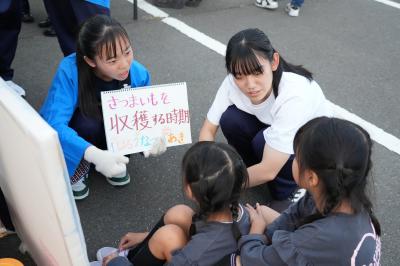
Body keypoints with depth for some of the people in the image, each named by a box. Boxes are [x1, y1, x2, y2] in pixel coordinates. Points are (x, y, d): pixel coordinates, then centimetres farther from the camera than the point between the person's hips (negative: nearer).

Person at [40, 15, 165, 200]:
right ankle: (74, 172, -5)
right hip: (74, 132, -3)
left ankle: (112, 163, 1)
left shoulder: (138, 74, -25)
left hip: (112, 131, 3)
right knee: (89, 123, -35)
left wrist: (155, 135, -35)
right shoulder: (70, 71, -36)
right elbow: (54, 124, -43)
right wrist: (95, 155, -59)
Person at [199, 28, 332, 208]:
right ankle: (251, 171, 3)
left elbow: (269, 171, -35)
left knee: (264, 141, -33)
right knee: (231, 119, -22)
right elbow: (208, 130, -14)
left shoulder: (295, 94, -39)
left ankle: (291, 189, -5)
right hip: (271, 127, 5)